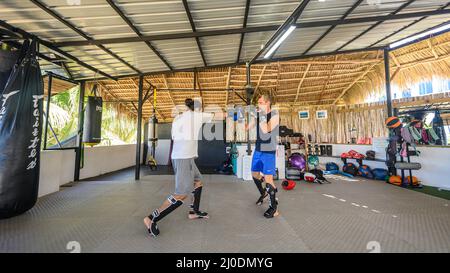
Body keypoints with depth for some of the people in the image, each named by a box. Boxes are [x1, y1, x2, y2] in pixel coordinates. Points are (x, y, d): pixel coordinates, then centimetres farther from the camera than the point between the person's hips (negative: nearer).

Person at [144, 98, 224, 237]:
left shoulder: (177, 118, 16)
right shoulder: (196, 115, -2)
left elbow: (174, 138, 13)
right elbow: (217, 115, 10)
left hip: (179, 156, 9)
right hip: (184, 158, -9)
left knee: (198, 182, 21)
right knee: (182, 194, -5)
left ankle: (194, 211, 32)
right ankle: (152, 219, -1)